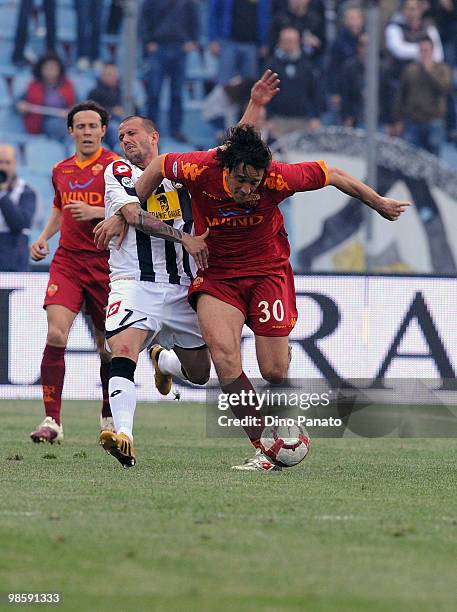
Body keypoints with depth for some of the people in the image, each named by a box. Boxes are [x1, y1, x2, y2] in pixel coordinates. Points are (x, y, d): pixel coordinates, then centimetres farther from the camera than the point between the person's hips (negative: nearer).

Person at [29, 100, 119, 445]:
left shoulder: (115, 166, -4)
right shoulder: (61, 170, 13)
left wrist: (97, 211, -20)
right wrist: (43, 238, 16)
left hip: (105, 263, -3)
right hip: (66, 261, 3)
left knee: (108, 345, 5)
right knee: (56, 335, -16)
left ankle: (110, 417, 26)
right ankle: (52, 420, -15)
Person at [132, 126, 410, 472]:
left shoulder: (278, 178, -23)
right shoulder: (201, 170, -21)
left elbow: (331, 175, -8)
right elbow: (160, 165, 0)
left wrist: (379, 204, 5)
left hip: (268, 271, -1)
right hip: (217, 272, 1)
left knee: (275, 373, -7)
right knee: (223, 354, -24)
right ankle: (263, 450, -20)